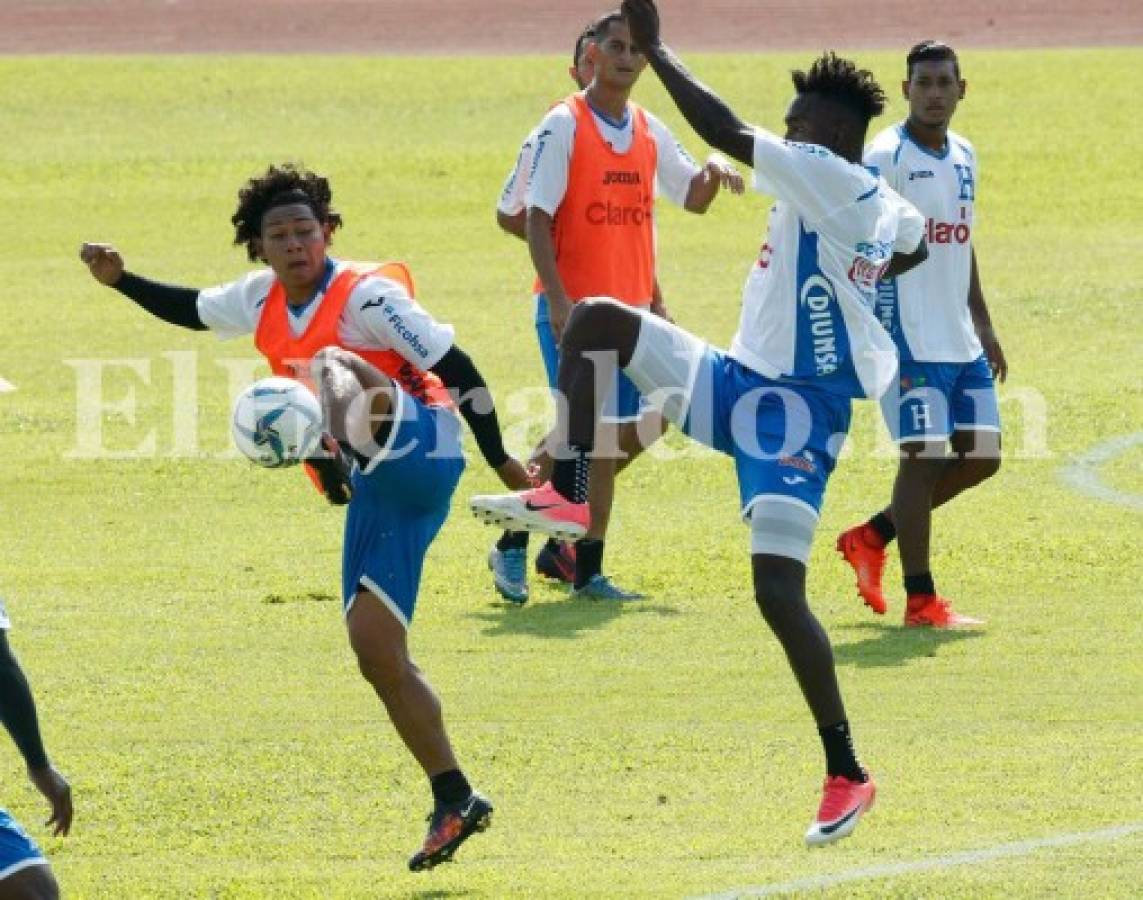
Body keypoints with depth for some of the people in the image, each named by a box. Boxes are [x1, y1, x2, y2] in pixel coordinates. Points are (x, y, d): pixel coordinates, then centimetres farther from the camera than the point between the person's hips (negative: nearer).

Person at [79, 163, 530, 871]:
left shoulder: (368, 295, -11)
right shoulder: (261, 301, 11)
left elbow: (455, 367, -10)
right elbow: (195, 311, 32)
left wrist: (500, 460, -9)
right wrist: (121, 281, 20)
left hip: (421, 453, -8)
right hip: (375, 488, 8)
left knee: (332, 367, -33)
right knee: (377, 652, 3)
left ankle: (366, 423, -71)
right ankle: (455, 803, 7)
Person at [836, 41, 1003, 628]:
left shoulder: (965, 157, 14)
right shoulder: (885, 157, -11)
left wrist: (983, 325, 22)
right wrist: (882, 344, -21)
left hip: (962, 340, 8)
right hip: (910, 338, -8)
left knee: (982, 456, 8)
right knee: (923, 457, -8)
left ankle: (872, 537, 22)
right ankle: (920, 601, -3)